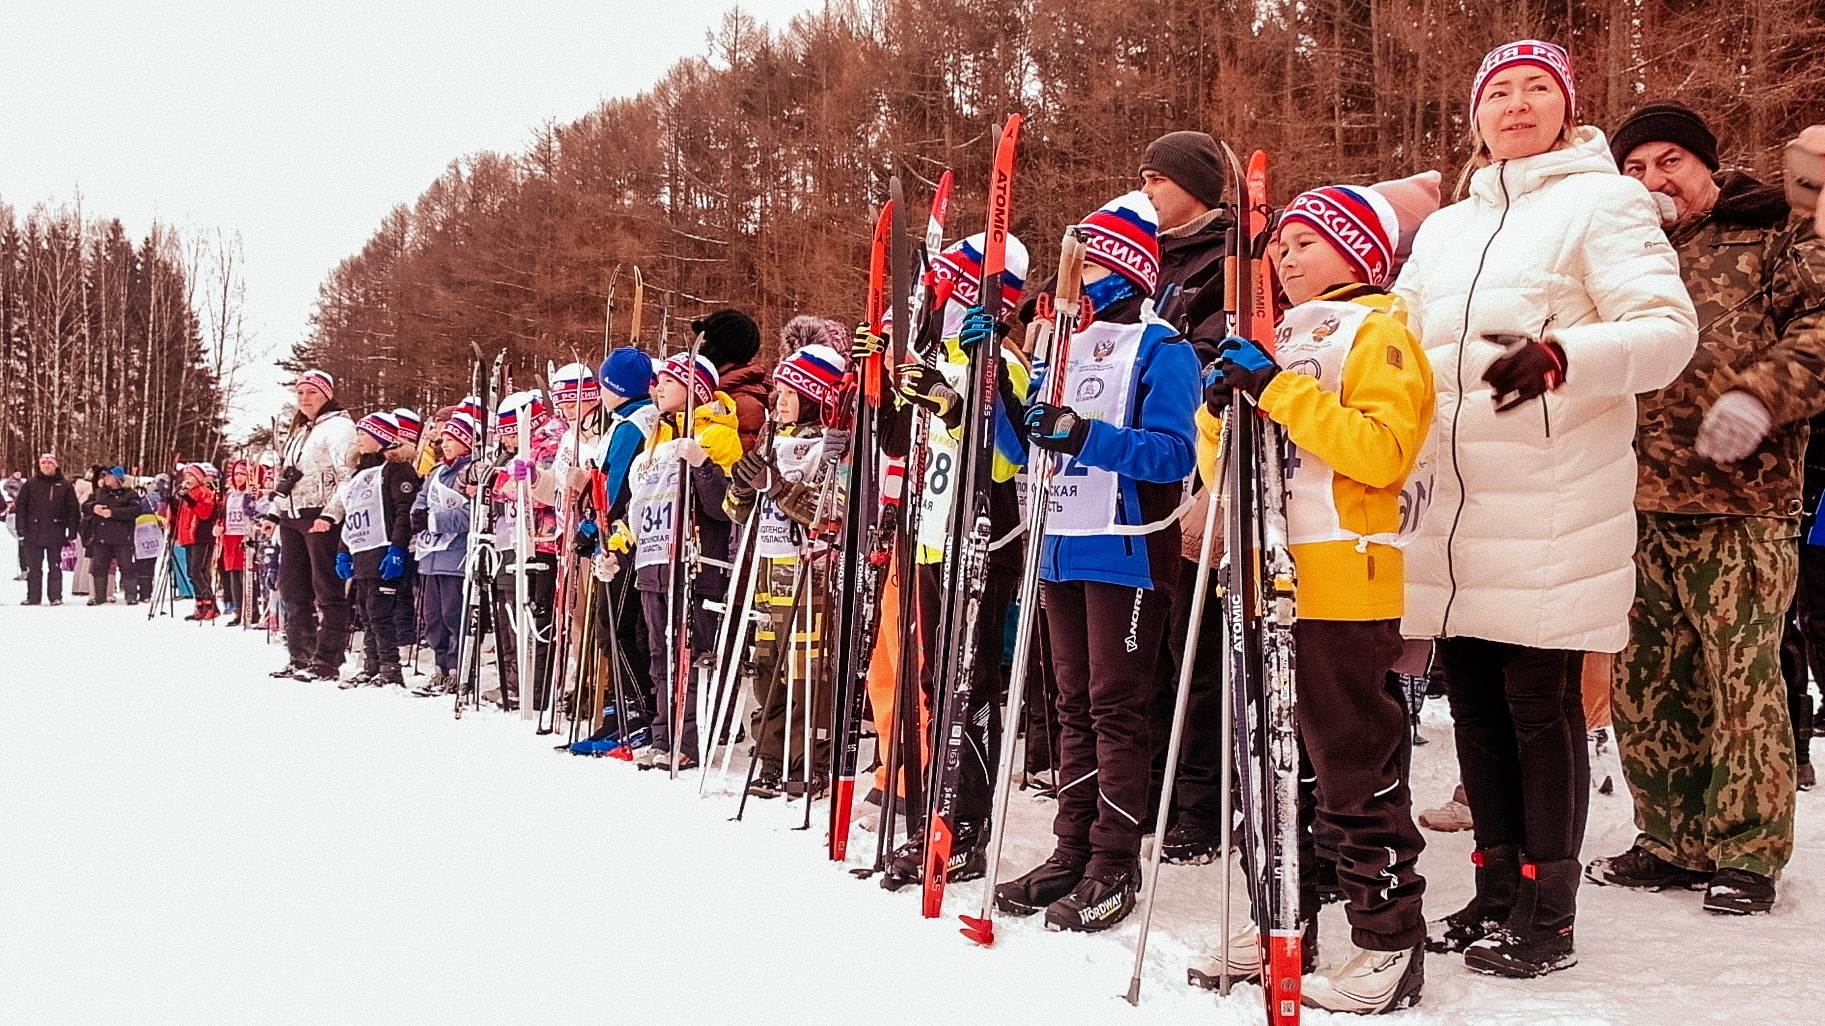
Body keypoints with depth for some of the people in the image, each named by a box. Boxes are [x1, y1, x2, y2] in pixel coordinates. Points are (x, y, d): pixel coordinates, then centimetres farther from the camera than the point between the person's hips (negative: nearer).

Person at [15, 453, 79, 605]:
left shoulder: (65, 486, 3)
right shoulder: (30, 485, 5)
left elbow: (73, 511, 2)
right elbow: (20, 508, 4)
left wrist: (71, 534, -3)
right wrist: (22, 531, -4)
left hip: (56, 534, -1)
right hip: (34, 534, 1)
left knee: (55, 567, 3)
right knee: (34, 567, 5)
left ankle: (56, 596, 7)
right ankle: (33, 597, 9)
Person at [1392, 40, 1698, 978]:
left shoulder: (1601, 202, 1)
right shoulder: (1442, 231, 20)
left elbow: (1668, 328, -10)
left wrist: (1562, 355, -28)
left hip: (1551, 512, -6)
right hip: (1450, 513, 6)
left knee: (1541, 706, -3)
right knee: (1474, 702, 11)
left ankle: (1547, 913, 8)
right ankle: (1497, 889, 23)